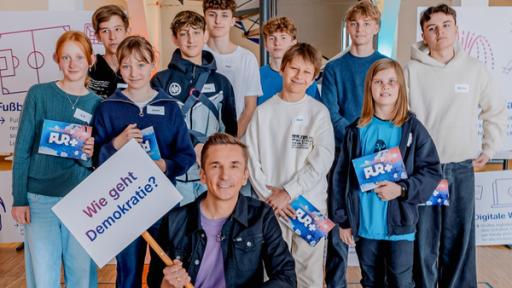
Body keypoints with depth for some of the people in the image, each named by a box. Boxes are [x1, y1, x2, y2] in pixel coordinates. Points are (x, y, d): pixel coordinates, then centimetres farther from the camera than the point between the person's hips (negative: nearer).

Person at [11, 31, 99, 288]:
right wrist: (19, 198, -5)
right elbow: (22, 149, 0)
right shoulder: (39, 94, 0)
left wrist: (91, 155, -14)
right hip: (40, 199, -1)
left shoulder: (97, 104, 5)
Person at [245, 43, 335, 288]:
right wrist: (268, 194, -9)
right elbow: (252, 157, 1)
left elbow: (322, 159, -9)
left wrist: (289, 192, -13)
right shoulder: (263, 112, 4)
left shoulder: (319, 112, -1)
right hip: (271, 206, 1)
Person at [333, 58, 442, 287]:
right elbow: (341, 176, 4)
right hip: (364, 225, 3)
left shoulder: (413, 128, -4)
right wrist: (343, 220, 2)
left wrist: (402, 189, -19)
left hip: (400, 225, -2)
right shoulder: (357, 130, 2)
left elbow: (432, 172, -4)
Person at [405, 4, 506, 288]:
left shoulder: (475, 69, 3)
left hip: (462, 169, 2)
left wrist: (489, 150, 10)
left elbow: (496, 111, 13)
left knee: (460, 241, 10)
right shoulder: (412, 70, -4)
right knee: (423, 242, 7)